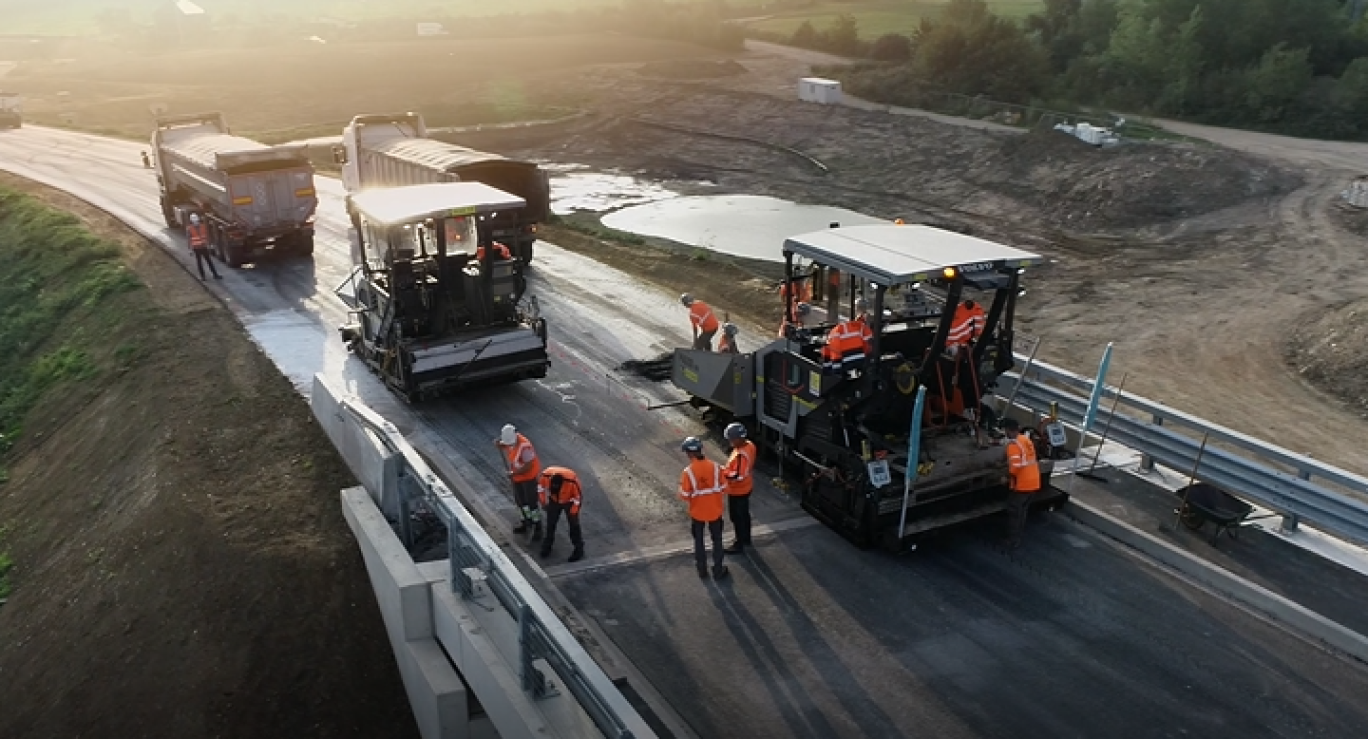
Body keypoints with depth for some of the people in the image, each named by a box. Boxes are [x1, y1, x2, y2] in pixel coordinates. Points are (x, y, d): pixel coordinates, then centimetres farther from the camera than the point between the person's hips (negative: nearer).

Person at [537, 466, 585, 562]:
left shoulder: (572, 481, -40)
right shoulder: (545, 475, -32)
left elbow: (578, 496, -21)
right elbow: (540, 487, -7)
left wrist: (573, 513, -14)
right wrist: (543, 502, -1)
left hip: (569, 501, -3)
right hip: (554, 500, 3)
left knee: (574, 524, -3)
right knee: (550, 522, 11)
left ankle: (579, 549, 9)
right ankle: (547, 545, 31)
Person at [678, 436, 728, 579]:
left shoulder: (688, 472, -21)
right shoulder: (715, 466, -15)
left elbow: (684, 496, -15)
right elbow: (722, 488, -5)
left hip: (697, 512, -1)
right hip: (715, 510, 1)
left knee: (698, 541, 20)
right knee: (717, 540, 18)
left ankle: (702, 569, 32)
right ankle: (718, 570, 27)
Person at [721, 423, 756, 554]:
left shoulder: (740, 455, -35)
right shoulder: (749, 445, -6)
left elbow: (738, 476, -34)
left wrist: (723, 472, -22)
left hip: (737, 491, -9)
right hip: (746, 487, 9)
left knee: (737, 518, 8)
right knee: (744, 514, 25)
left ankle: (739, 545, 23)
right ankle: (746, 539, 42)